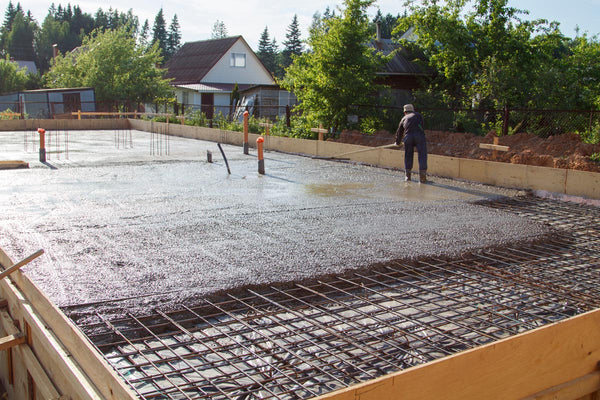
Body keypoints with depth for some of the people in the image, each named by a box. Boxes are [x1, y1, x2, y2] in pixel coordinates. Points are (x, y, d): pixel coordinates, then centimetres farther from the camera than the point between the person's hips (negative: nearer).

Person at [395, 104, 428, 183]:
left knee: (408, 155, 15)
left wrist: (398, 142, 54)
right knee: (422, 155, -1)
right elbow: (422, 123, 29)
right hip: (419, 134, -2)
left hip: (408, 135, 2)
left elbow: (399, 132, 38)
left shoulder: (404, 118, 30)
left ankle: (408, 175, 17)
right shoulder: (418, 115, 26)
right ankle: (422, 176, -9)